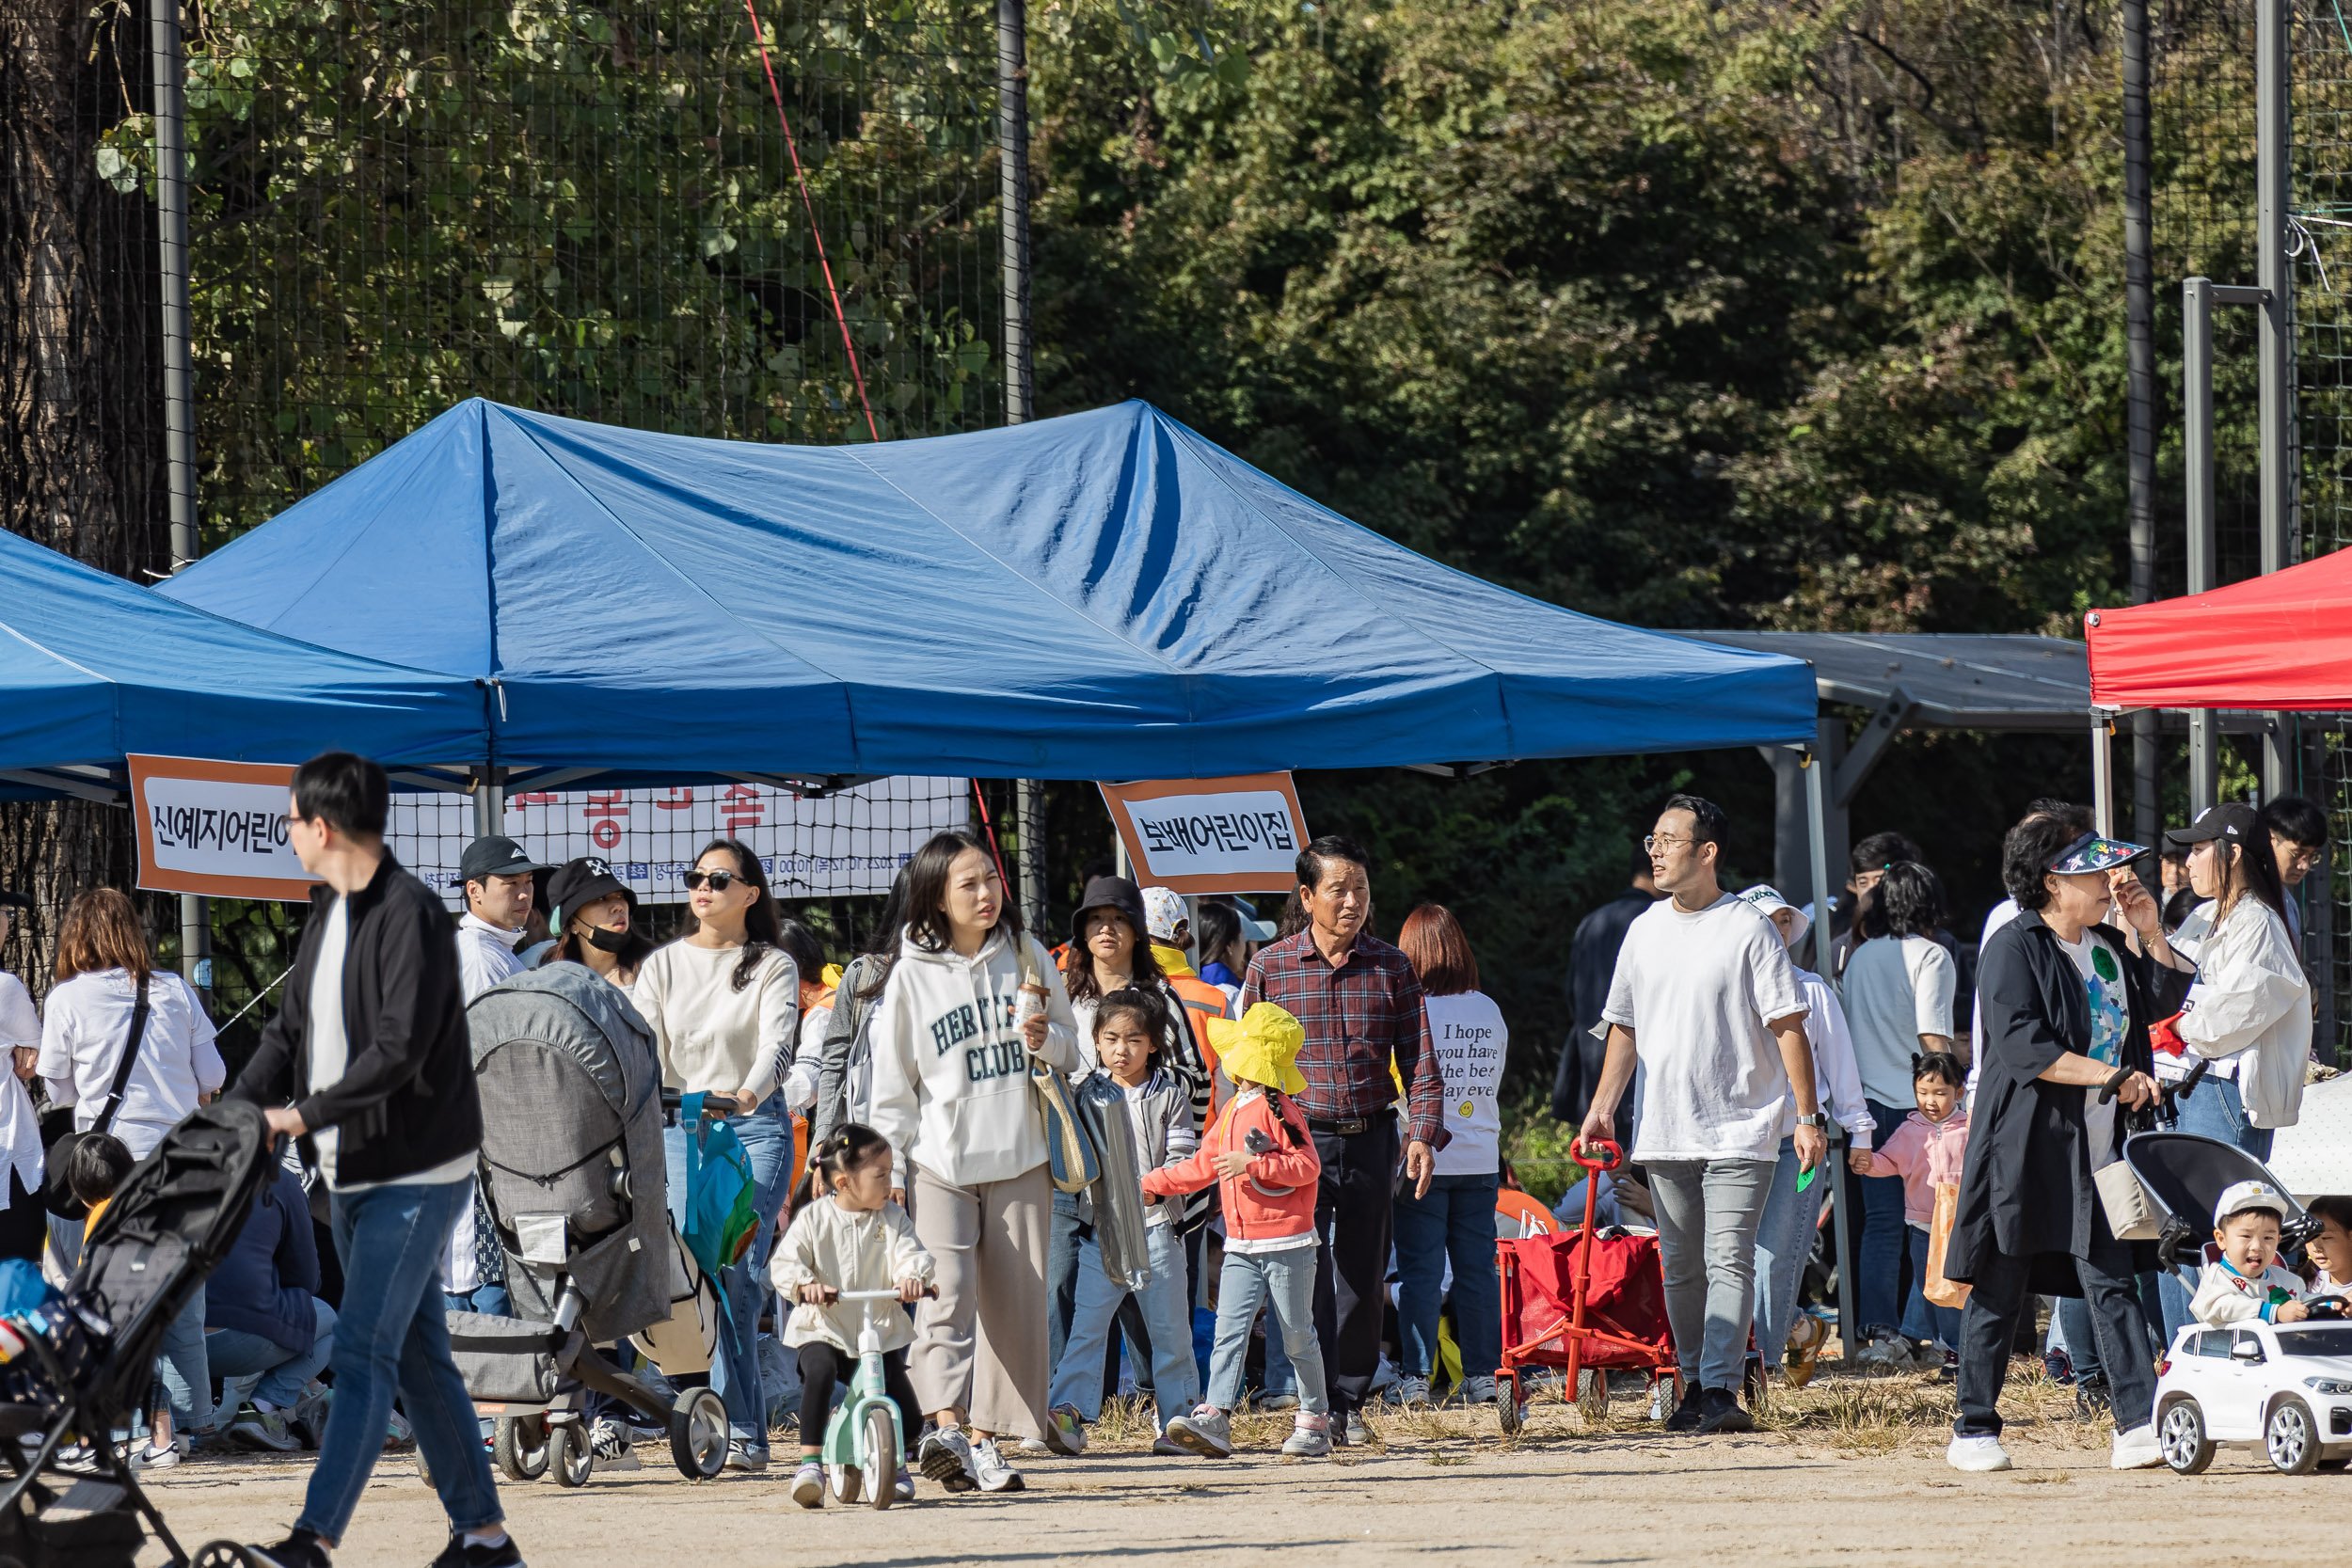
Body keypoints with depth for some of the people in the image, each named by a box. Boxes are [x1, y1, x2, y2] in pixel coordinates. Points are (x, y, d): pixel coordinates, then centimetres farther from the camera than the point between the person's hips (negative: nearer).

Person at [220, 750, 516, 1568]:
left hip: (416, 1171, -9)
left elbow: (399, 1049, -23)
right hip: (353, 1172, 9)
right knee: (417, 1353, 11)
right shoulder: (329, 914, 12)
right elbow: (290, 1030, 14)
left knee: (363, 1350, -13)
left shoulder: (410, 914, -16)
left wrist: (307, 1113, -22)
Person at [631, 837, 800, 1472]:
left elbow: (777, 1042, -12)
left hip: (754, 1128, -3)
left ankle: (739, 1432, -11)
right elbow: (640, 1045, 1)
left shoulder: (773, 966, 4)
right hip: (678, 1128, 3)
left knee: (737, 1279, -12)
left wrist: (747, 1095, -33)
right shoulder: (663, 965, 12)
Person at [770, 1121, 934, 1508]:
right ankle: (810, 1462, -33)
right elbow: (784, 1262, -8)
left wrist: (913, 1276, -32)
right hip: (823, 1330, -3)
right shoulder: (814, 1218, -1)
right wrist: (804, 1284, -30)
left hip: (880, 1332, 3)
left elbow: (909, 1254, -7)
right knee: (819, 1373, -39)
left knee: (909, 1422, -5)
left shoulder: (892, 1219, 6)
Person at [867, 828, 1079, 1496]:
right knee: (947, 1291, -19)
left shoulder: (1027, 957, 7)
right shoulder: (912, 976, 0)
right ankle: (946, 1429, -30)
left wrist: (1046, 1039, -8)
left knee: (1012, 1302, 2)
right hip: (941, 1161, -3)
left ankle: (986, 1440, 9)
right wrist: (888, 1165, -3)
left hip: (1020, 1159, 3)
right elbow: (892, 1086, 4)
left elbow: (1070, 1051, 15)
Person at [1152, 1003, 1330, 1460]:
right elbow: (1202, 1165, 23)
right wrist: (1150, 1182, 23)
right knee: (1229, 1330, -5)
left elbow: (1308, 1165, -19)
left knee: (1298, 1336, 3)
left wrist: (1252, 1163, -23)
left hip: (1287, 1244, -7)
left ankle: (1314, 1419, 14)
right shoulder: (1231, 1113, 15)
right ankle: (1214, 1420, -13)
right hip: (1241, 1247, 7)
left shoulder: (1279, 1110, -11)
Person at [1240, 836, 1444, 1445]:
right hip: (1298, 1139, -2)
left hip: (1370, 1142, 2)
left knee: (1363, 1278, 6)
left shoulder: (1390, 968, 5)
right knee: (1309, 1275, -10)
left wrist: (1422, 1133, -10)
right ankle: (1320, 1405, -9)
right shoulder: (1271, 967, 1)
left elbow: (1418, 1059, 4)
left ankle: (1353, 1400, 17)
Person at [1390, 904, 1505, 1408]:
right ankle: (1482, 1373, 10)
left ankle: (1415, 1376, -2)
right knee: (1478, 1269, 9)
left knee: (1419, 1271, -1)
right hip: (1480, 1157, 4)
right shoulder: (1490, 1012, 4)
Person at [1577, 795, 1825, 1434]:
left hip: (1739, 1132, -6)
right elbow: (1625, 1028, 19)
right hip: (1663, 1132, 6)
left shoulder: (1749, 930, -5)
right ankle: (1694, 1387, 15)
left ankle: (1721, 1390, -18)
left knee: (1729, 1261, -12)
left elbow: (1789, 1027, -6)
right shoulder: (1645, 930, 12)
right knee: (1681, 1268, 8)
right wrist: (1601, 1110, 13)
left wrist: (1808, 1118, -11)